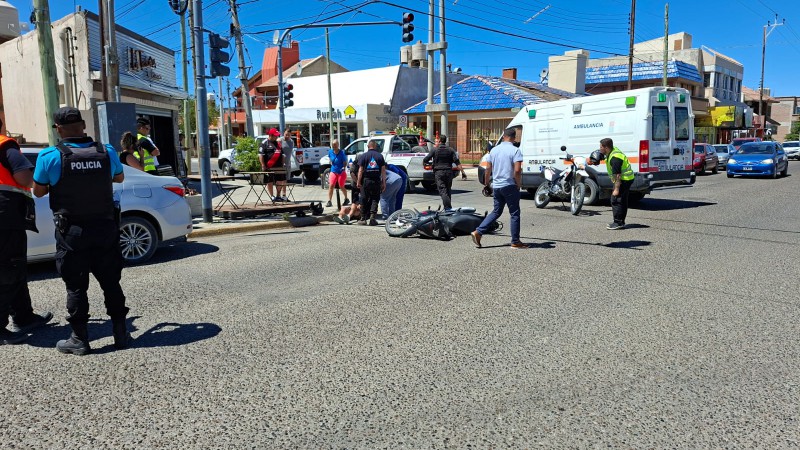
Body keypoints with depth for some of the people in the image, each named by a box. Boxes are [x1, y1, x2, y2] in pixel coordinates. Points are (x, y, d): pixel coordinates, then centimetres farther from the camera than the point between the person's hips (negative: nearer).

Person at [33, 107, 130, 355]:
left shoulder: (50, 156, -11)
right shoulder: (106, 151, -3)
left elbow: (38, 191, 0)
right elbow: (119, 178, 15)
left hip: (71, 232, -2)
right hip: (105, 228, 3)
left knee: (76, 287, 7)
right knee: (111, 282, 12)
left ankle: (79, 339, 13)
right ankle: (120, 333, 18)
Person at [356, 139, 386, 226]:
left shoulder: (363, 156, -2)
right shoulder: (380, 156, 3)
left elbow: (360, 170, -6)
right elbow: (383, 170, 0)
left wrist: (358, 181, 0)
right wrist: (384, 182, 4)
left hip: (366, 181, -1)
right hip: (376, 181, 1)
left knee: (364, 200, 8)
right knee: (375, 199, 7)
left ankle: (363, 219, 12)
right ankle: (372, 216, -6)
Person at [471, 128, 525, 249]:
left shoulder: (494, 150, 8)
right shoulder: (515, 150, -11)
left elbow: (488, 169, 9)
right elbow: (517, 170, -20)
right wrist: (519, 184, -7)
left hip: (496, 186, 6)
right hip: (509, 186, -6)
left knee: (496, 211, 17)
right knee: (514, 213, 4)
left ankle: (478, 232, 8)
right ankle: (515, 242, 9)